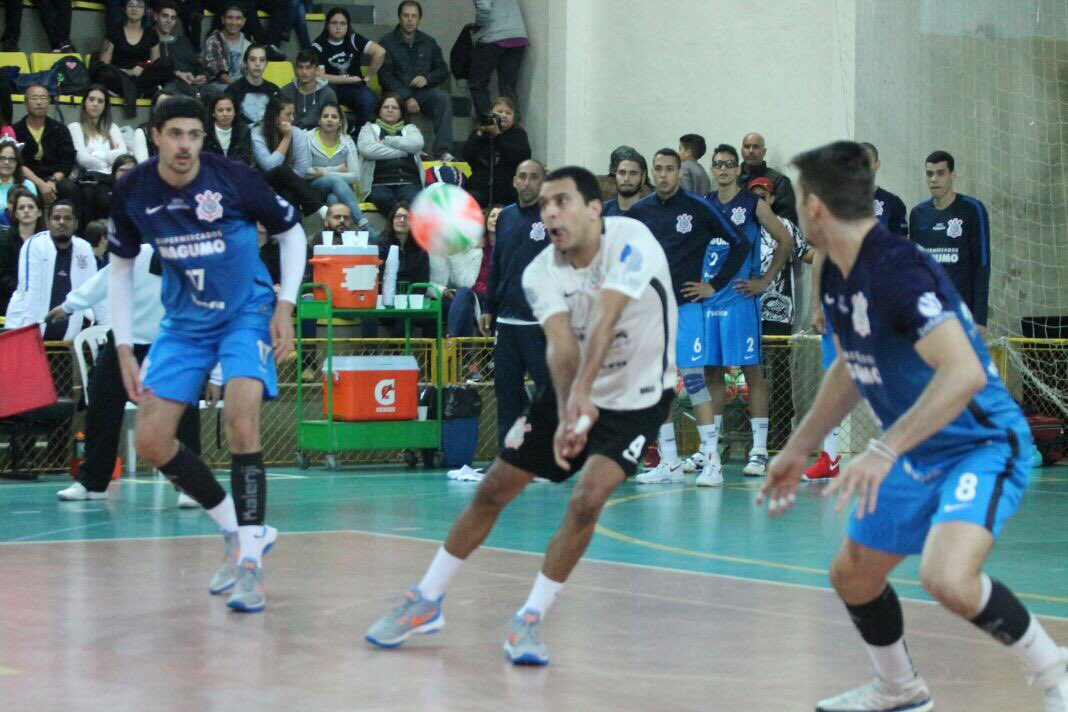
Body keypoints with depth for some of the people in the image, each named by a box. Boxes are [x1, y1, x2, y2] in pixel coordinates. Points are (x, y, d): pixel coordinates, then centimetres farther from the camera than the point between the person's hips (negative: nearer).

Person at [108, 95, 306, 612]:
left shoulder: (233, 179, -17)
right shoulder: (132, 192, -9)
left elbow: (292, 232, -2)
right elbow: (120, 268, 5)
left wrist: (285, 307, -10)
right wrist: (125, 350, 0)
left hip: (247, 313, -4)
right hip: (184, 322, 4)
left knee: (240, 418, -26)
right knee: (151, 441, -4)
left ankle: (251, 560, -19)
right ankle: (237, 532, 14)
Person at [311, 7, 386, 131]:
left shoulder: (354, 39, 0)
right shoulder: (318, 46, -3)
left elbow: (380, 52, -12)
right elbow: (320, 77, -11)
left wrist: (368, 77, -10)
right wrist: (350, 79, -10)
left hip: (354, 88, 1)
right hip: (331, 88, -1)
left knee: (368, 98, -33)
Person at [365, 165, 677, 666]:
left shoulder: (631, 241, -24)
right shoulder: (541, 273, -12)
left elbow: (605, 320, -39)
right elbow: (561, 344, -29)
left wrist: (581, 396, -52)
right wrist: (567, 412, -48)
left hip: (637, 397, -4)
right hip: (572, 393, 4)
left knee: (587, 499, -22)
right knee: (494, 489, 3)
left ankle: (528, 622, -6)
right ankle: (426, 603, 21)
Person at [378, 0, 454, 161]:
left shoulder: (429, 42, 16)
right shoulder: (387, 42, 4)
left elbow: (443, 71, 14)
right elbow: (385, 76, -5)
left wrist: (427, 78, -10)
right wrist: (407, 98, -19)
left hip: (424, 92, 3)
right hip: (398, 93, -3)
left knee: (443, 97, -29)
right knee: (396, 100, -38)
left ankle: (443, 151, -38)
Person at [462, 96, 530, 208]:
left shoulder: (518, 134, 10)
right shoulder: (479, 133, 16)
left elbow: (521, 156, -11)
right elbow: (467, 156, 2)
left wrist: (497, 135, -12)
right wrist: (480, 134, -6)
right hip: (479, 188, 1)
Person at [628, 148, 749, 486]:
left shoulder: (699, 208, -3)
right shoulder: (639, 211, 8)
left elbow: (740, 244, 0)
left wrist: (715, 285, -3)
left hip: (686, 306, -4)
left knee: (694, 379, -10)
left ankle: (711, 461, -8)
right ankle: (669, 463, 11)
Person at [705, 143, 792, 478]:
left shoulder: (753, 205, -2)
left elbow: (785, 241, -1)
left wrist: (765, 281, -4)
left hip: (741, 299, -4)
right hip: (707, 297, 4)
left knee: (752, 370, -3)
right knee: (711, 371, 8)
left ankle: (759, 450, -3)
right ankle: (710, 447, 14)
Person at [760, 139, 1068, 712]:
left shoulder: (896, 269, -27)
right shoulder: (836, 278, 3)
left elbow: (965, 372, -38)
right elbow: (850, 369, 21)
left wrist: (883, 451, -41)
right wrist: (797, 449, 24)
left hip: (982, 445, -10)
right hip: (919, 457, 10)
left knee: (947, 579, -31)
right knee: (852, 578, 16)